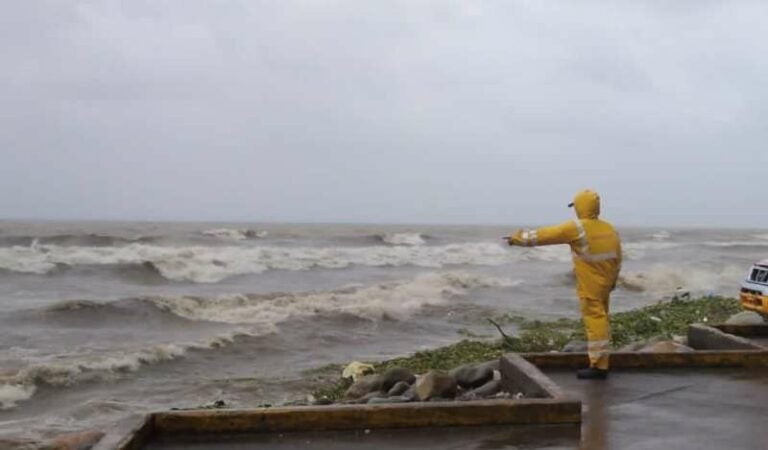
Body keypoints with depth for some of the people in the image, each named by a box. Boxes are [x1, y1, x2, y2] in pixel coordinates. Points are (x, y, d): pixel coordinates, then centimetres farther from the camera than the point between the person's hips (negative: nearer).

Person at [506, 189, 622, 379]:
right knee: (600, 321, 16)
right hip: (604, 285, 8)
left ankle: (598, 367, 0)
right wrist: (611, 280, 25)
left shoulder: (577, 228, -16)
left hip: (589, 288, -8)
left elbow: (546, 235, -12)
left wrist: (519, 237, -3)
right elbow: (617, 258, 14)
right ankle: (600, 362, 25)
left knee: (595, 322, -5)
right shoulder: (609, 229, 7)